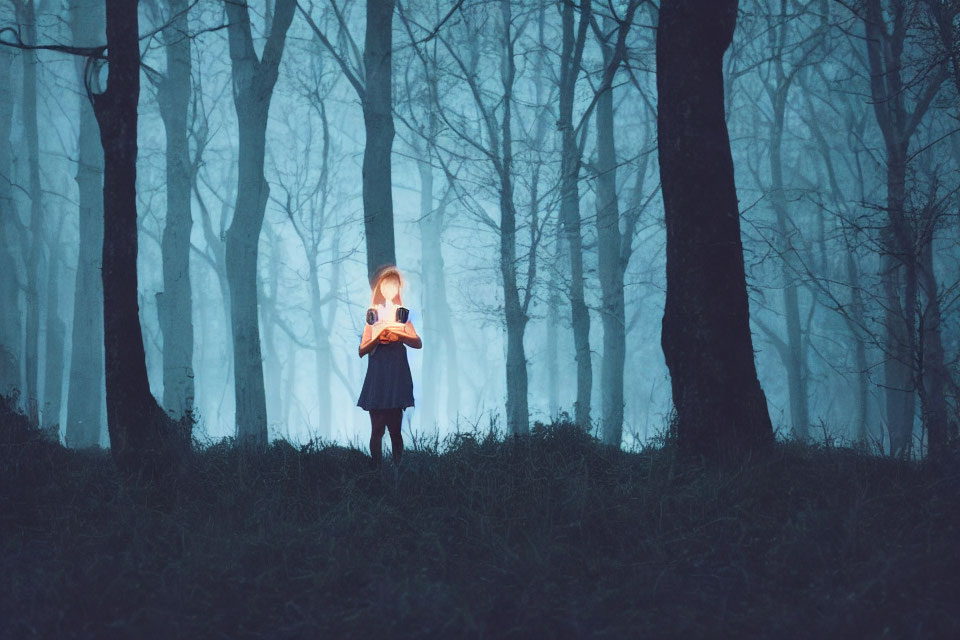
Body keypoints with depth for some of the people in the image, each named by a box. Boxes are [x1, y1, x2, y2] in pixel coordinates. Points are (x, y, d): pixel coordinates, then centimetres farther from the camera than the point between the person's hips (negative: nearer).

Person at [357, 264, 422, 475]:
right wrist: (378, 337, -14)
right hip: (377, 373, -1)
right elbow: (362, 350, 2)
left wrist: (398, 335, -13)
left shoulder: (402, 313, 13)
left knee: (395, 428, -2)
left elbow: (418, 343, 1)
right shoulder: (372, 314, 9)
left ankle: (397, 469, -1)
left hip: (398, 374, 1)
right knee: (377, 428, -5)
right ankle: (375, 470, -4)